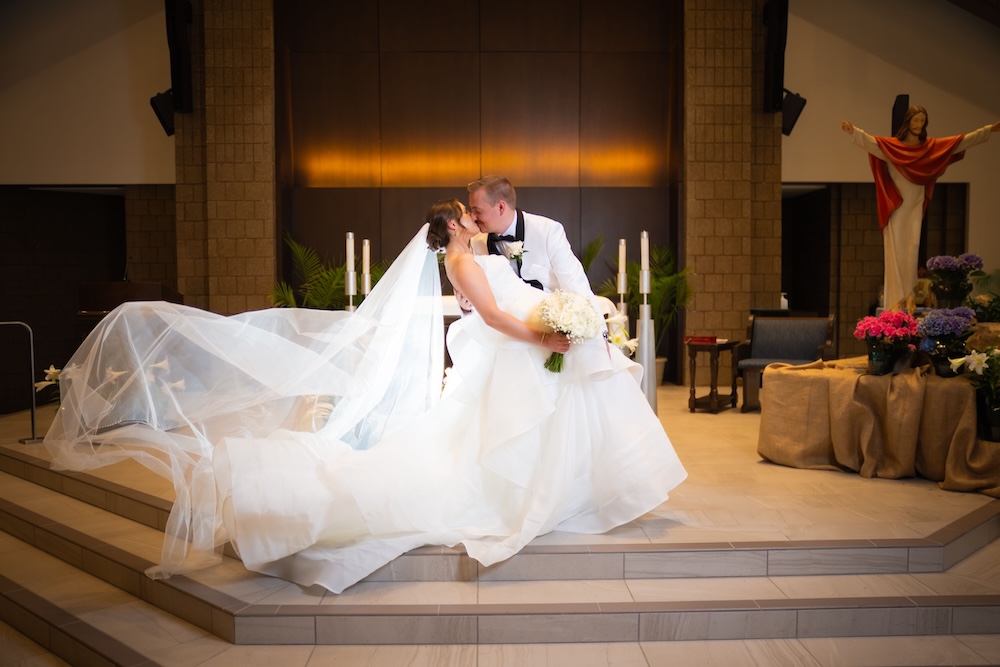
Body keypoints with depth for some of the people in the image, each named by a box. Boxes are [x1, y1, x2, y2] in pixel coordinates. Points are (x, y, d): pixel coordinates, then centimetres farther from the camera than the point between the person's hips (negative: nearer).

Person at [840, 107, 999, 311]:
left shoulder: (932, 146, 10)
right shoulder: (890, 145, -3)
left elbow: (963, 141, 14)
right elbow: (869, 142, -20)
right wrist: (853, 131, -38)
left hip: (915, 206, 3)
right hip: (895, 205, -3)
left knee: (912, 247, -1)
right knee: (895, 249, -5)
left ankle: (909, 294, 5)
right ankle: (895, 298, -7)